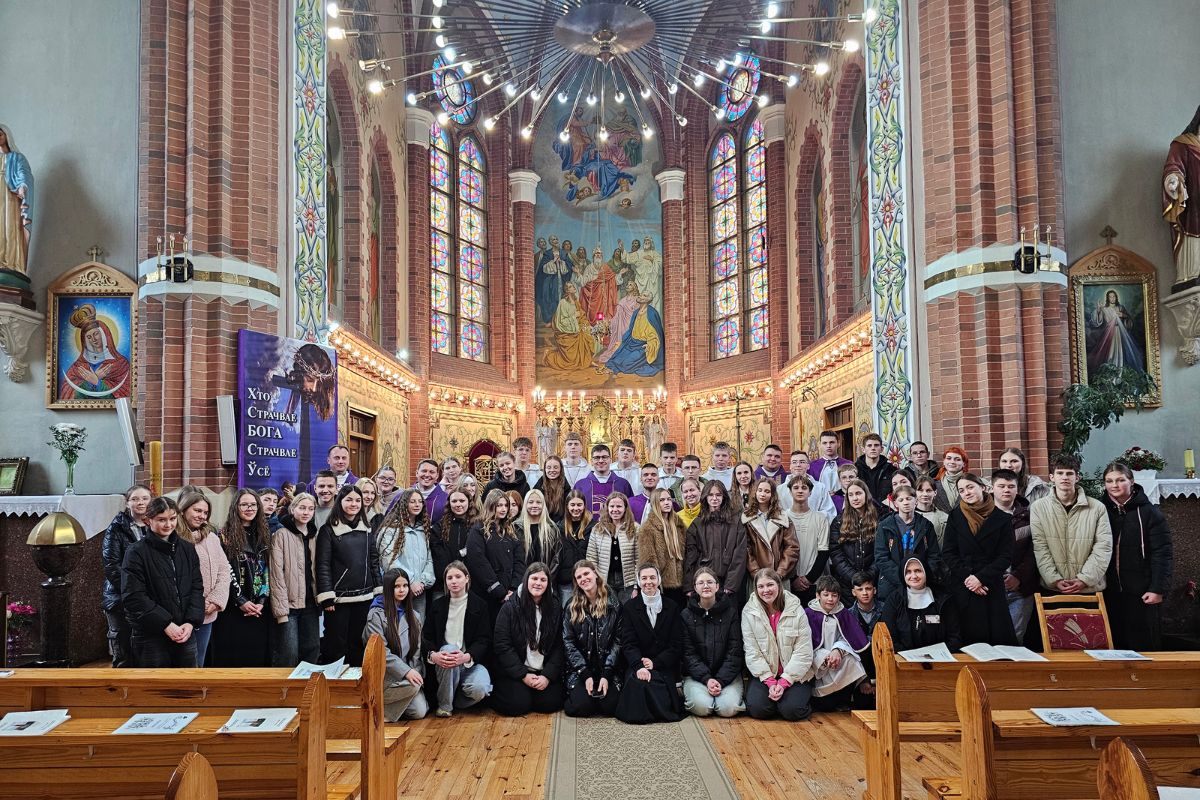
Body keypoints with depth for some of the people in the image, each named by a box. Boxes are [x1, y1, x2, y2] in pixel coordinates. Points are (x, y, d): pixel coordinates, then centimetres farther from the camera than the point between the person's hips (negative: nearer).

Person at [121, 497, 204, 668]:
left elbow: (197, 588, 7)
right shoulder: (136, 552, -6)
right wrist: (165, 624, -16)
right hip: (150, 637, -4)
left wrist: (191, 622, -7)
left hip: (185, 634, 4)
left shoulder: (187, 549, 9)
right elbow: (133, 597, -12)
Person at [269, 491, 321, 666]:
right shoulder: (281, 535, -6)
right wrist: (280, 609, -17)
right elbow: (277, 574, -11)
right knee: (289, 653, -8)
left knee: (312, 650, 7)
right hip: (289, 602, -5)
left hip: (310, 603, 5)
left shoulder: (314, 535, 12)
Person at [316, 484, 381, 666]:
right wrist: (326, 597, -14)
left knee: (357, 644, 11)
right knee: (335, 644, 1)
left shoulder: (367, 530, 10)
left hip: (364, 597, 4)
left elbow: (374, 561, 12)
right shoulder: (328, 530, -4)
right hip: (339, 597, -4)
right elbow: (322, 565, -8)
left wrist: (379, 591, 6)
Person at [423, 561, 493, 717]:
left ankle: (455, 700, 4)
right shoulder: (437, 606, 8)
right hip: (442, 663, 1)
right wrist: (432, 655, -19)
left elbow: (484, 640, -4)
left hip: (471, 661, -1)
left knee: (479, 689, -32)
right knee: (449, 648, -34)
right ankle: (444, 704, -17)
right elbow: (425, 637, 4)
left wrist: (467, 657, -23)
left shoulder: (479, 605, 2)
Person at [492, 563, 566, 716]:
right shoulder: (510, 607, -7)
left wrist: (548, 675, -12)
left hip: (545, 671, 3)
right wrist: (523, 675, -14)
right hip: (515, 671, -2)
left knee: (550, 703, -16)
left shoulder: (555, 607, 1)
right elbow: (501, 645, -10)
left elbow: (558, 645, 0)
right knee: (518, 705, -20)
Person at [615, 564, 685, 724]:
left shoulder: (672, 607, 8)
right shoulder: (629, 608, 6)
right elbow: (628, 643, -4)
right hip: (637, 664, 0)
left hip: (664, 667, 0)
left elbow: (677, 644, 2)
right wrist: (639, 666, -23)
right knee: (636, 681, -32)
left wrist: (655, 662, -11)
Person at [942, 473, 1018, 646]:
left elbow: (1006, 556, -1)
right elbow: (949, 553, 4)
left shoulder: (1002, 519, 4)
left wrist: (981, 578, -11)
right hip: (961, 587, 1)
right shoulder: (955, 517, 7)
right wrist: (966, 577, -10)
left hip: (992, 588, 0)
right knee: (968, 638, 0)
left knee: (998, 638, -5)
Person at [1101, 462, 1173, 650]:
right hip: (1109, 592, 2)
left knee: (1144, 645, 4)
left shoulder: (1148, 512, -3)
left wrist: (1158, 589, -11)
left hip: (1142, 593, -2)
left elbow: (1163, 554, -5)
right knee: (1113, 644, 6)